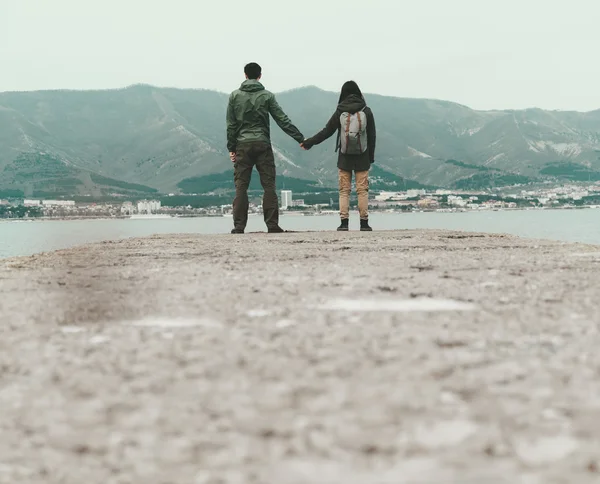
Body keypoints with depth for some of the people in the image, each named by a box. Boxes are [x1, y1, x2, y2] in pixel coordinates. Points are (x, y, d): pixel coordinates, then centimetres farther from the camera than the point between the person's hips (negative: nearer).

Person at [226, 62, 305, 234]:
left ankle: (239, 226, -3)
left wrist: (231, 148, 9)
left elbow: (231, 125, 4)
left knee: (241, 187, 2)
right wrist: (301, 139, 2)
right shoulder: (267, 96, 1)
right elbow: (283, 120, -1)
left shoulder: (235, 96, 4)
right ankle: (272, 224, -4)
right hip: (263, 144, -1)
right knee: (269, 186, 1)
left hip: (242, 145, 1)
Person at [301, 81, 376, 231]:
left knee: (344, 190, 4)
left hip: (344, 157, 0)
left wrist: (308, 142, 12)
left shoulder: (339, 113, -1)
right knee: (362, 189, 2)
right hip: (362, 157, 0)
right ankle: (364, 223, 1)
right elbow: (372, 136, 3)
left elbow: (326, 132, 1)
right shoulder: (366, 112, 1)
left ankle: (344, 222, -1)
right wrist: (371, 156, 11)